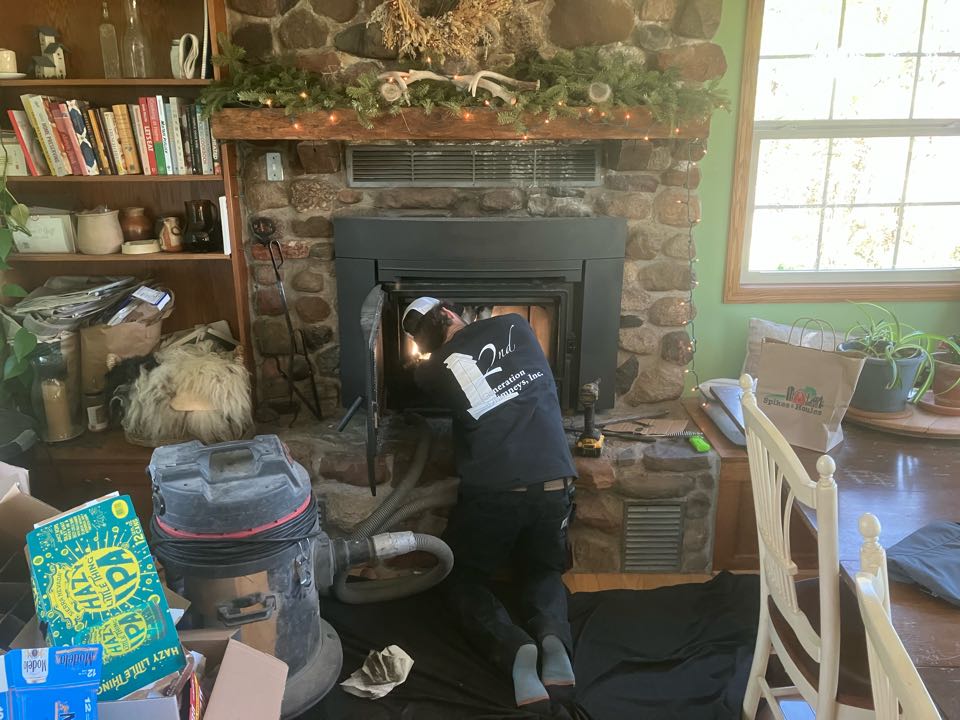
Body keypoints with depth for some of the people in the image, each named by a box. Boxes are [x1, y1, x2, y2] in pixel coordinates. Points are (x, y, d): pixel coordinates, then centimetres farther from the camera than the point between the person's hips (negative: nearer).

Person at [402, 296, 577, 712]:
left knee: (463, 580, 21)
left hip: (491, 492, -2)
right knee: (543, 572, 28)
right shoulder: (514, 326, 10)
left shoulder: (432, 370, 6)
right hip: (553, 485, 3)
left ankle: (514, 647, -8)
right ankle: (553, 637, -5)